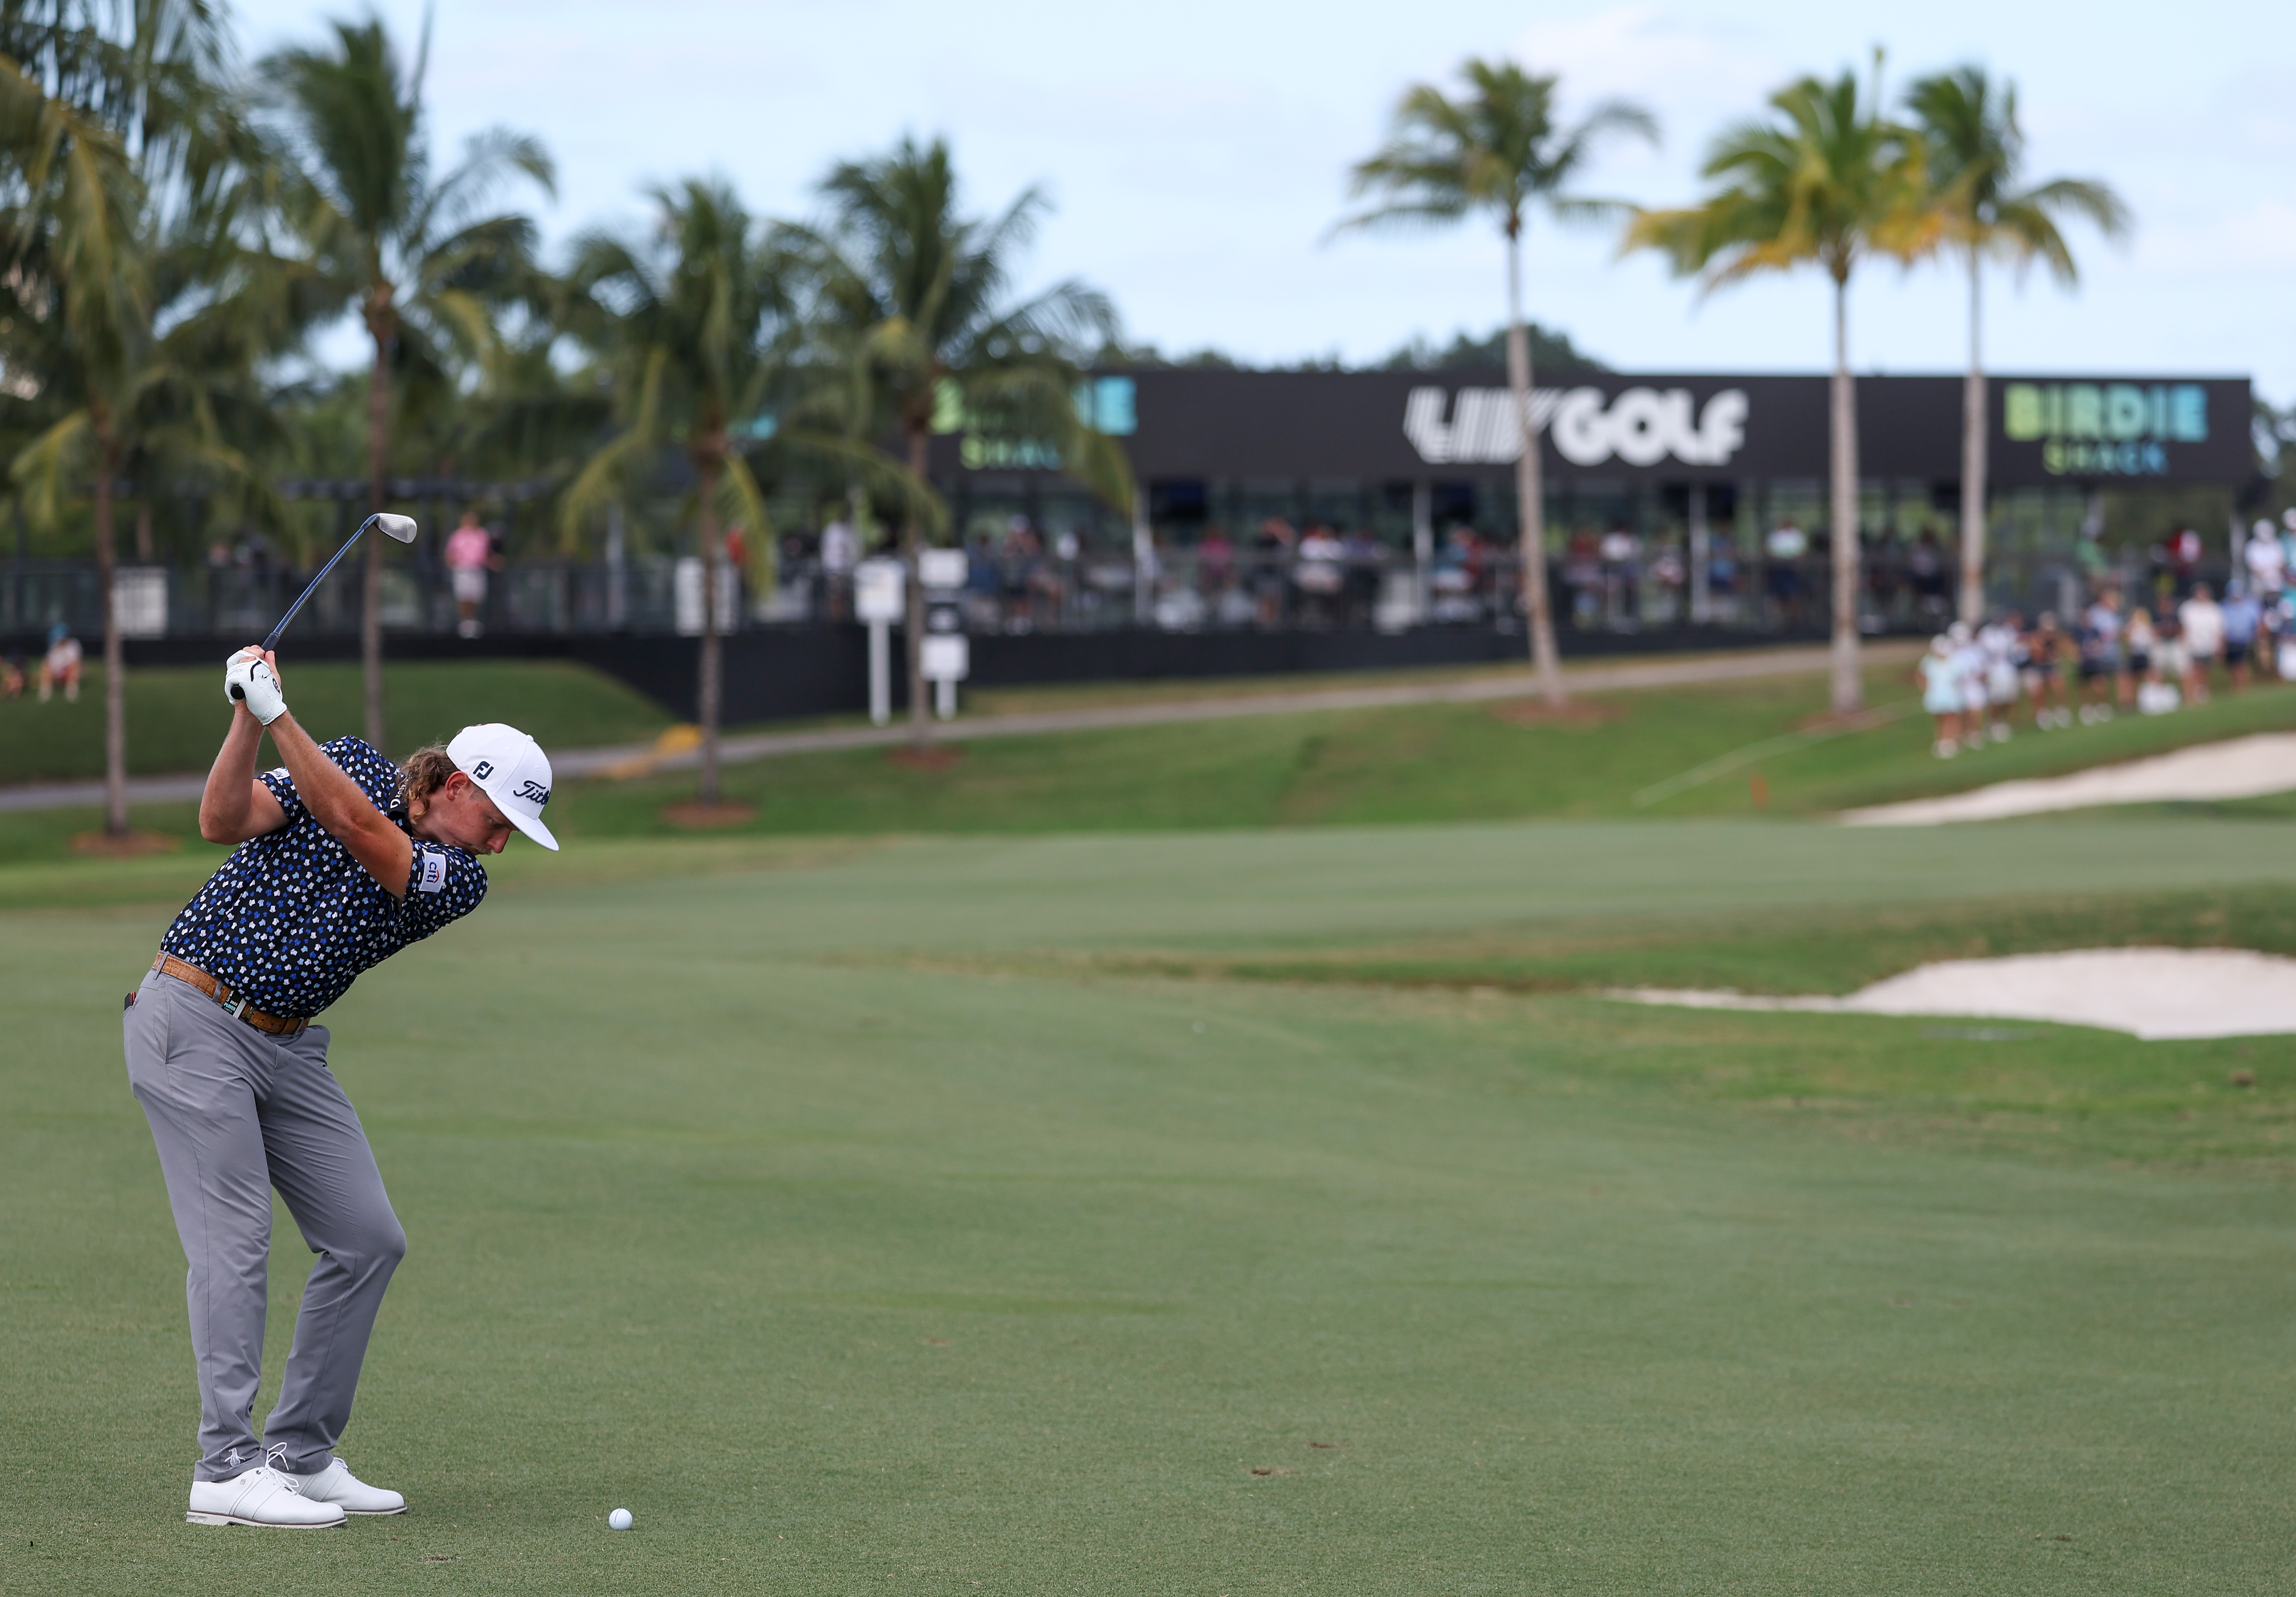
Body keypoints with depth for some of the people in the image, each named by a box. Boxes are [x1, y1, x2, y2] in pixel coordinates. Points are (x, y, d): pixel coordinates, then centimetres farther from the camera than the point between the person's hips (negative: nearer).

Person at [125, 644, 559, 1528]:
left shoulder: (460, 883, -1)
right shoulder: (354, 765, -4)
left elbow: (359, 832, -20)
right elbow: (225, 822, -15)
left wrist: (280, 716, -27)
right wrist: (248, 719, -29)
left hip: (287, 1048, 6)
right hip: (193, 1020, -5)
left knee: (367, 1240, 2)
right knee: (235, 1241, -12)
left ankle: (299, 1455, 11)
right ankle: (226, 1470, -12)